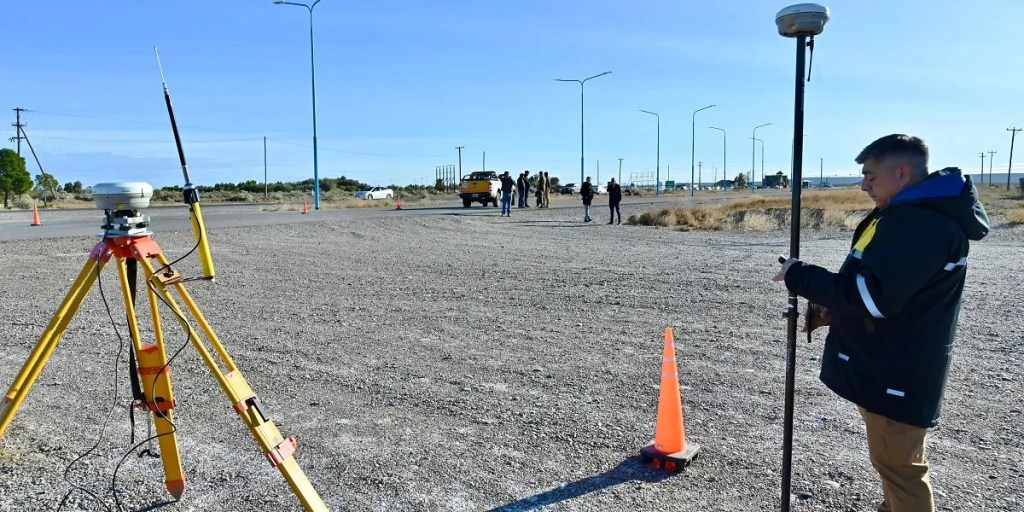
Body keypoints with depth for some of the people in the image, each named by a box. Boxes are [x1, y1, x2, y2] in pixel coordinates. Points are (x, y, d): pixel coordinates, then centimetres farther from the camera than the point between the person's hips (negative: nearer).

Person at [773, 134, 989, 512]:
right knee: (894, 461, 24)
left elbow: (870, 295, -30)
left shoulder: (923, 223, -24)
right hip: (889, 367, 11)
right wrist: (836, 310, 2)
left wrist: (798, 276, -19)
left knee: (898, 465, 3)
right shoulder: (915, 214, 12)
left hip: (895, 374, -11)